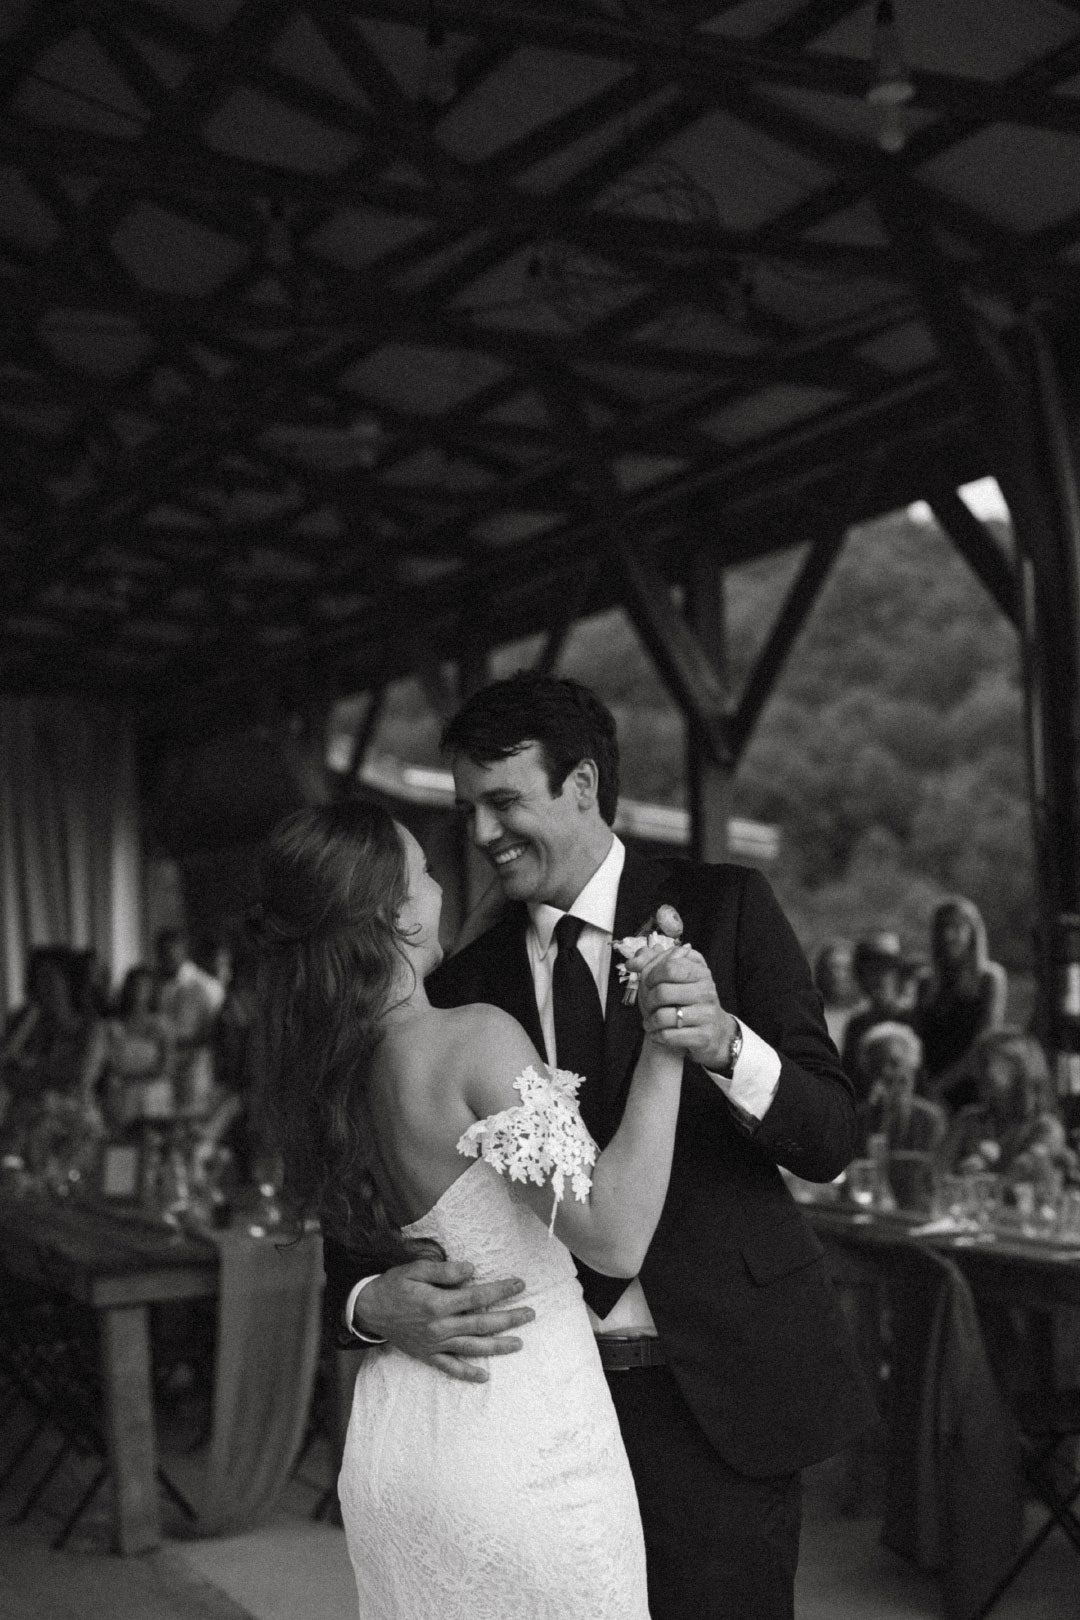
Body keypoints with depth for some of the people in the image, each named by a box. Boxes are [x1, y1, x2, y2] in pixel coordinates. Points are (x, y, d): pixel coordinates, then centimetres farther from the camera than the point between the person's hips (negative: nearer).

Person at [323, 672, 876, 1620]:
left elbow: (831, 1142, -7)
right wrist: (373, 1301, -18)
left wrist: (724, 1044, -27)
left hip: (716, 1396, -2)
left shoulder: (723, 909, -1)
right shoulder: (463, 987, 6)